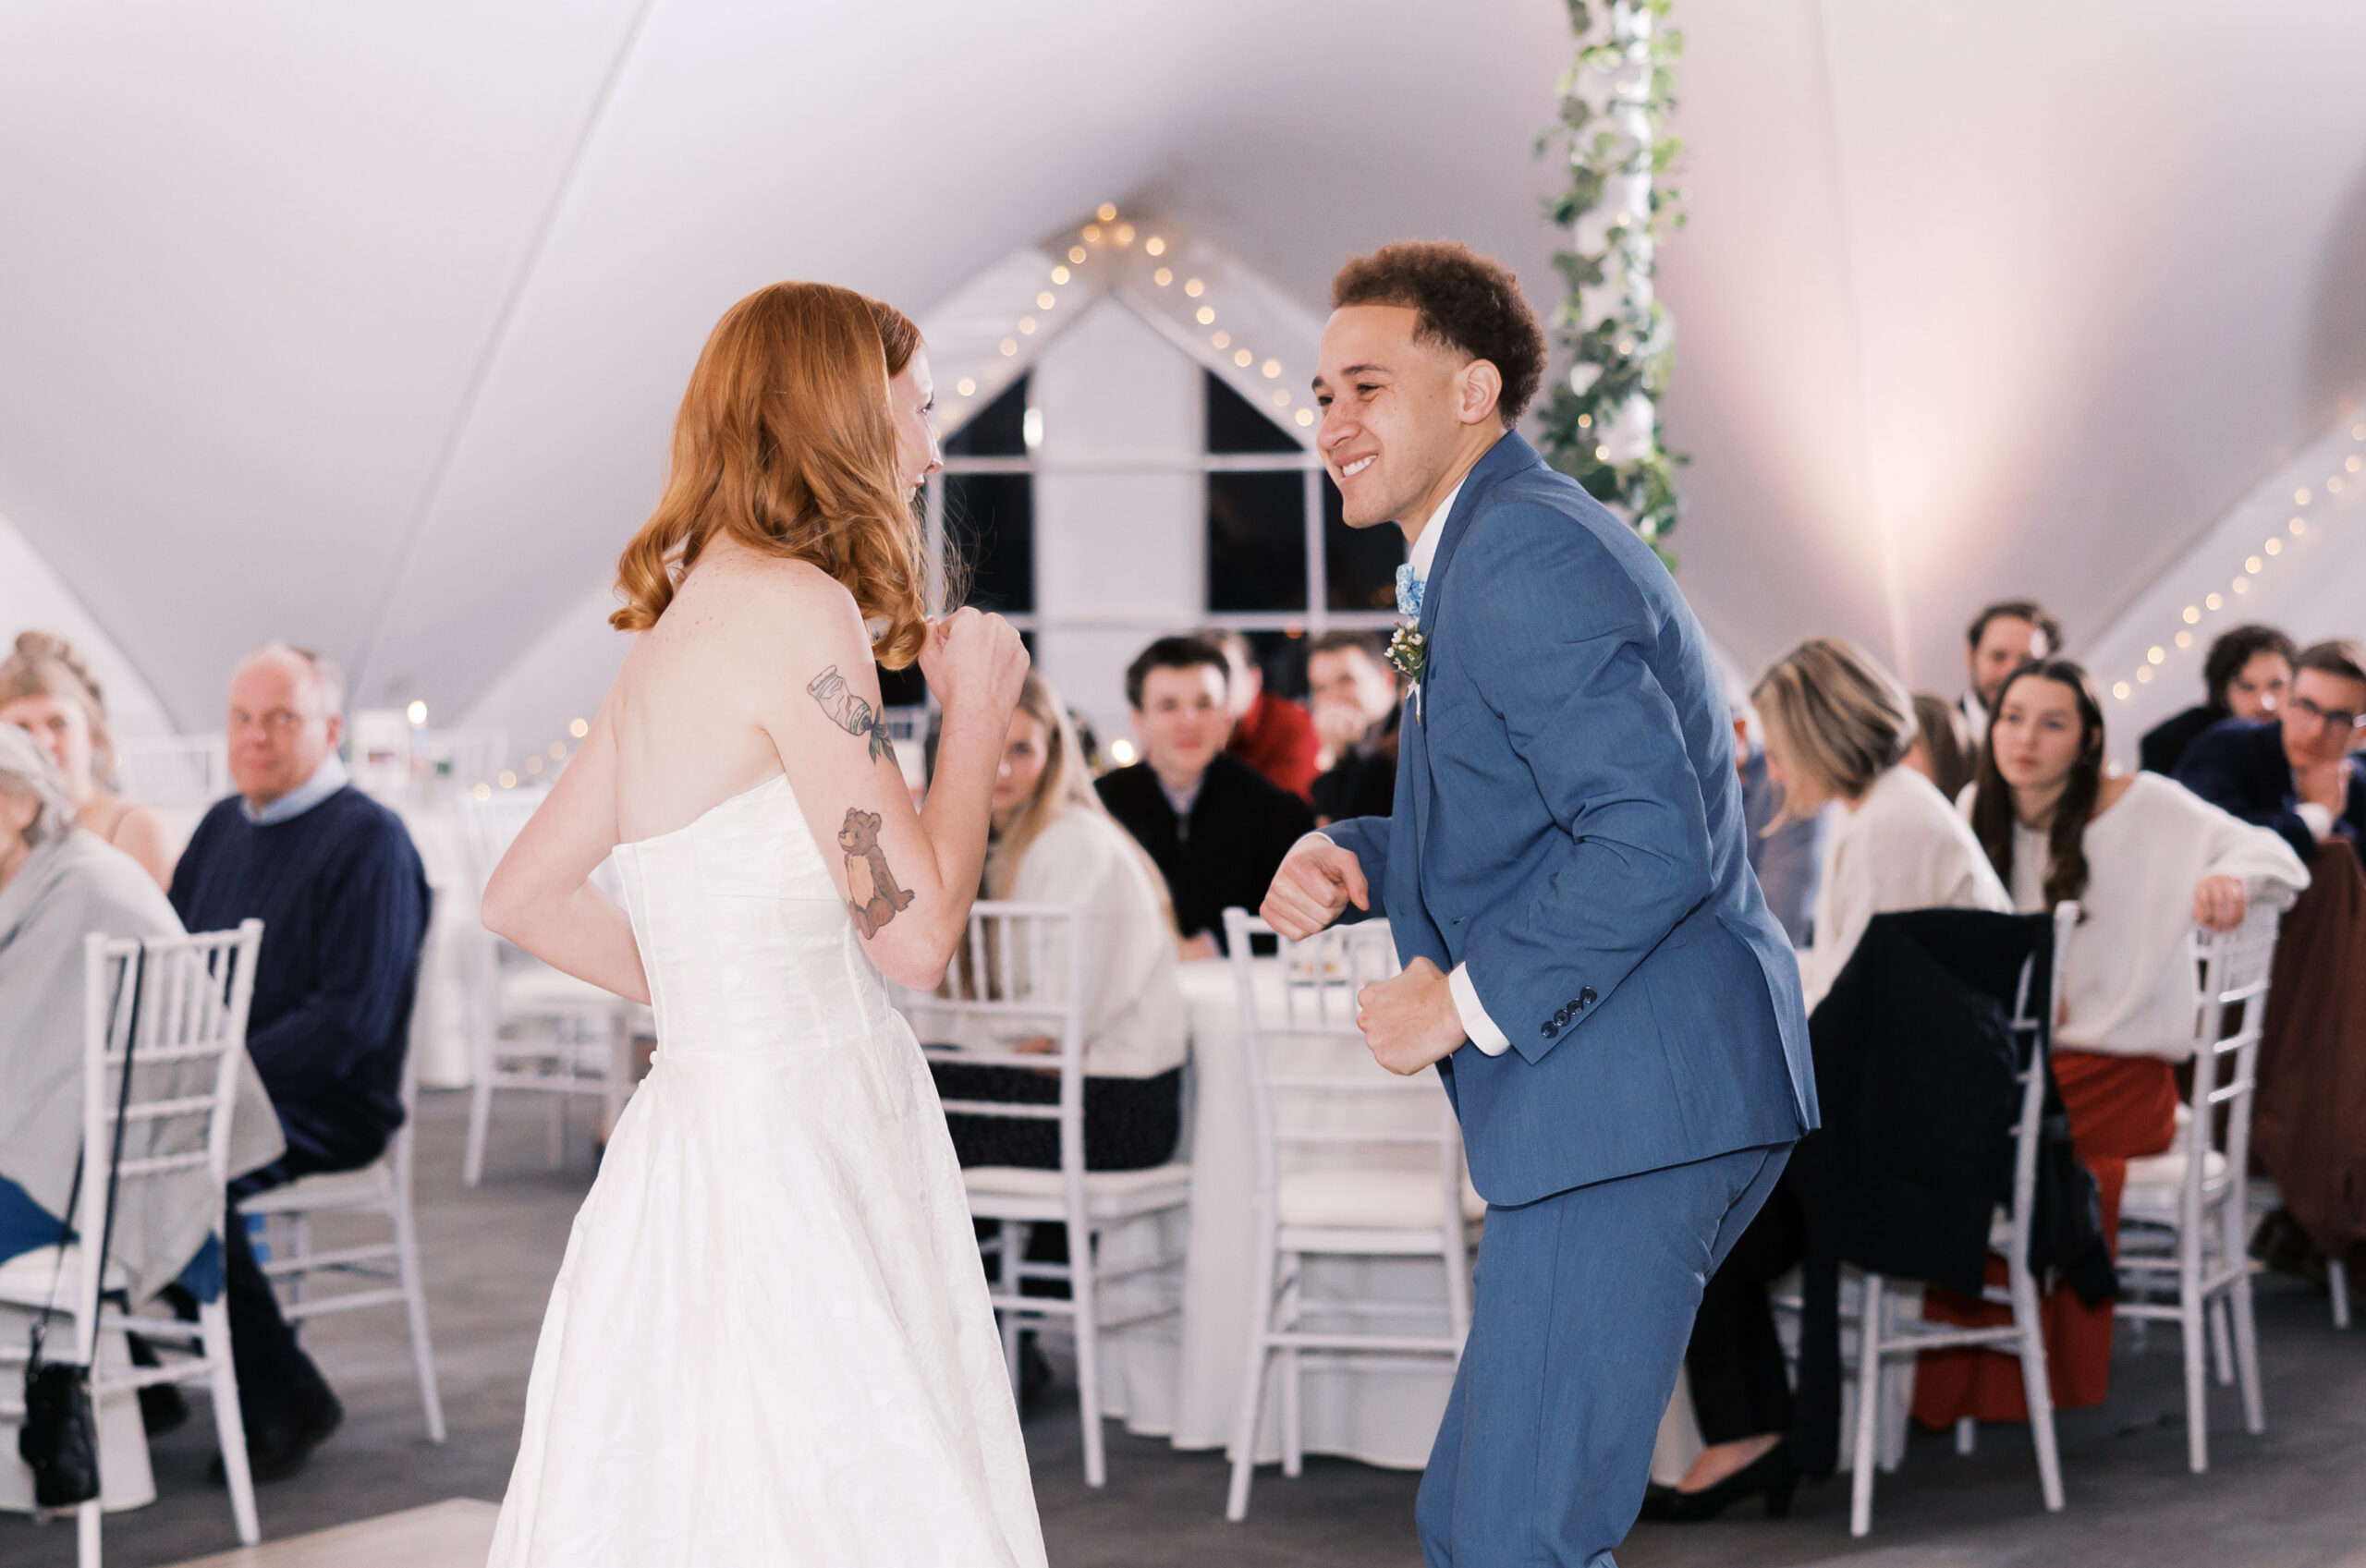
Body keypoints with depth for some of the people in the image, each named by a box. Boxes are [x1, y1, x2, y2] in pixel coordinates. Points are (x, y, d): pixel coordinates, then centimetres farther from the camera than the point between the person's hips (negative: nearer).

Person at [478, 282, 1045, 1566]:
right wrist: (974, 716, -2)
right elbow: (915, 931, -15)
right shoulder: (798, 605, -14)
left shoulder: (684, 618, 12)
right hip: (793, 1157, -9)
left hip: (709, 1115, 9)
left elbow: (526, 898, 19)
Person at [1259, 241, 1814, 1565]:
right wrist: (1349, 861, 8)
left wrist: (1467, 1002, -16)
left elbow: (1653, 844, -24)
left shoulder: (1523, 552, -15)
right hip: (1620, 1108, 11)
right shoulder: (1488, 550, 20)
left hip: (1631, 1109, -11)